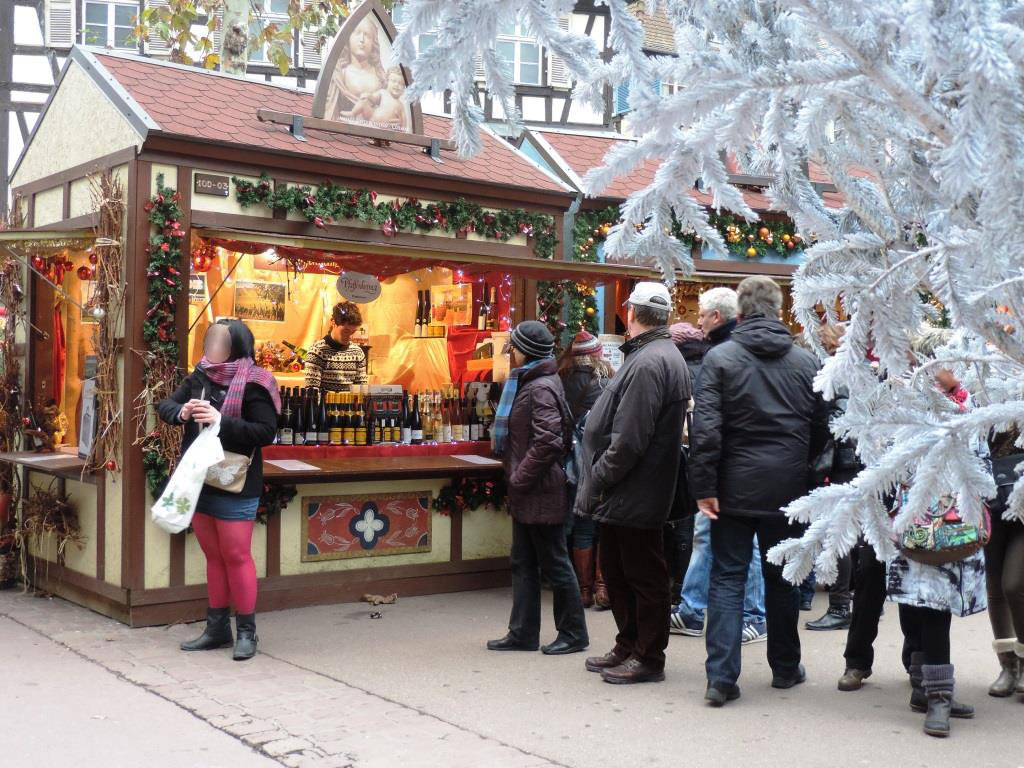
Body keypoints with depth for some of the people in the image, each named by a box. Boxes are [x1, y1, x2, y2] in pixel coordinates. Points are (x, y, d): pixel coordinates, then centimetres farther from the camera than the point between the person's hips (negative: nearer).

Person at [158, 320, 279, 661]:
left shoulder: (252, 384, -13)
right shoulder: (199, 378, 6)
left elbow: (266, 432, -18)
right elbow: (165, 406, 10)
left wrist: (221, 421, -25)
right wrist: (181, 412, -13)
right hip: (199, 483, 7)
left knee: (236, 556, -1)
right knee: (214, 556, 15)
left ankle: (246, 632, 11)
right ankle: (217, 628, 25)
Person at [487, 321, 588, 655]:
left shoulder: (542, 389, -18)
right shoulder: (526, 383, 13)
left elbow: (547, 442, -26)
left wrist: (520, 477, -19)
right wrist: (516, 477, 14)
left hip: (541, 493, -10)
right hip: (525, 493, 10)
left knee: (554, 565, 2)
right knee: (523, 564, 13)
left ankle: (573, 634, 14)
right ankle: (523, 633, 21)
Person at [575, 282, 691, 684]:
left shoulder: (649, 363, -19)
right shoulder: (657, 356, 15)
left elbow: (628, 439, -24)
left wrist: (597, 481, -14)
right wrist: (597, 483, 15)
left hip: (635, 496, -11)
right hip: (624, 495, 11)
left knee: (643, 576, 1)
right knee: (617, 571, 18)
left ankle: (648, 658, 12)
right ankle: (628, 647, 30)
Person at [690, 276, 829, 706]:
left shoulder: (720, 358, -7)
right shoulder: (806, 362, 2)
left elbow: (706, 427, -14)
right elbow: (821, 429, 8)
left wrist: (704, 486, -10)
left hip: (735, 488, -2)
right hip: (787, 491, 2)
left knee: (727, 579, 4)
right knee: (782, 578, 15)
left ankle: (721, 676, -2)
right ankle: (785, 668, 27)